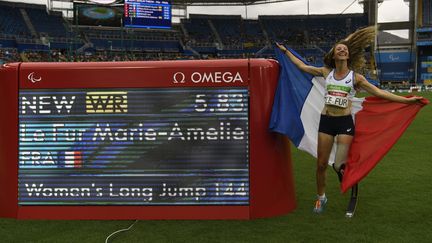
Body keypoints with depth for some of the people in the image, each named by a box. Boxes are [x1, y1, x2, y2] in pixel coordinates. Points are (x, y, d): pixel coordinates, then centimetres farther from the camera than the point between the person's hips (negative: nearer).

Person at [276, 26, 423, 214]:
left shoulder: (355, 77, -1)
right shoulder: (326, 72, 5)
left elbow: (379, 93, -3)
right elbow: (302, 66, 14)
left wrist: (407, 100, -8)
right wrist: (286, 51, 19)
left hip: (345, 122, -2)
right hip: (326, 121, 2)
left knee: (339, 165, -10)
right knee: (321, 164, 6)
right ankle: (321, 198, 29)